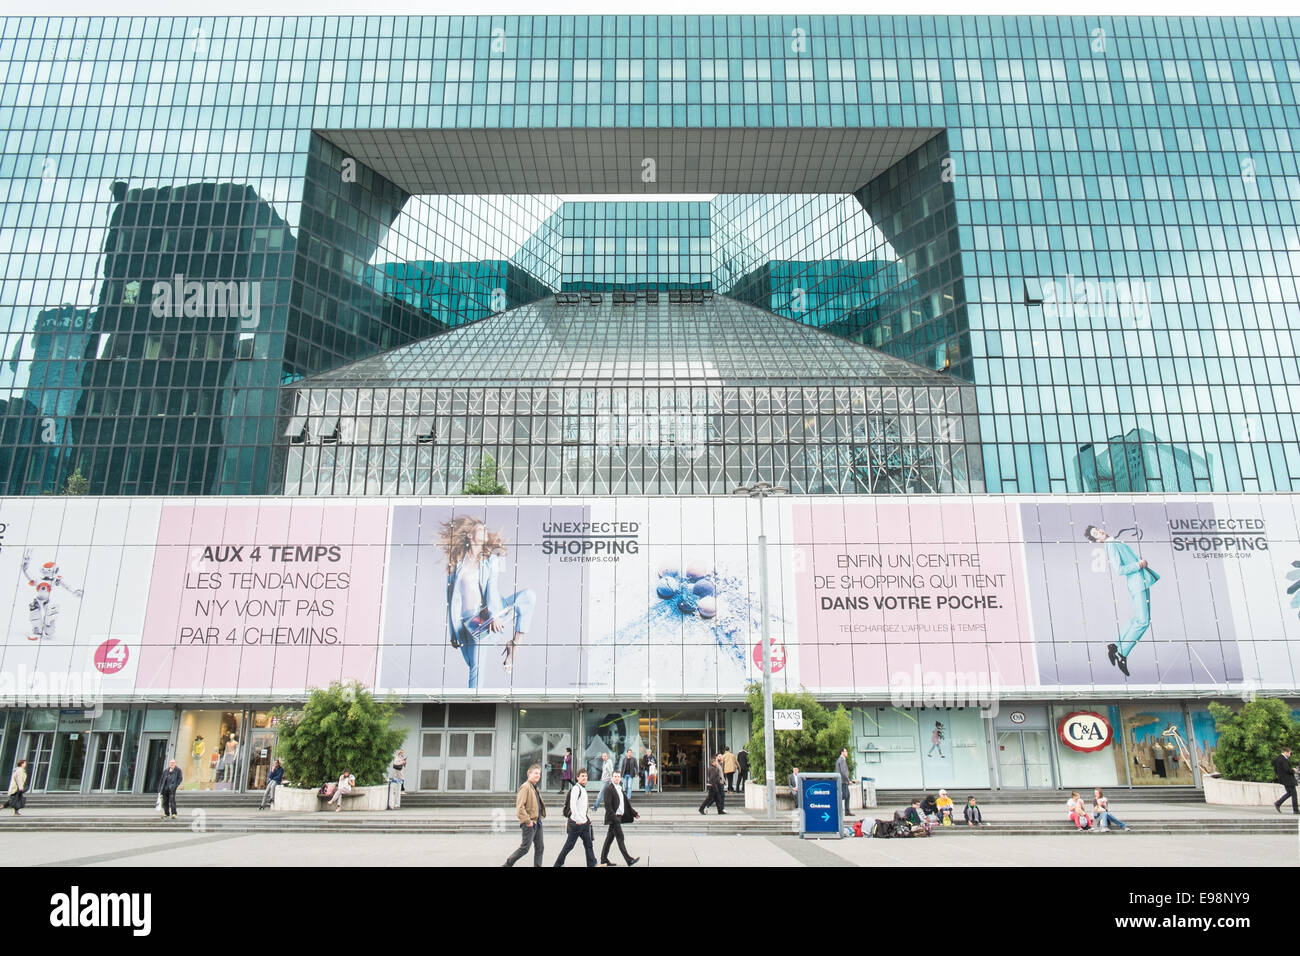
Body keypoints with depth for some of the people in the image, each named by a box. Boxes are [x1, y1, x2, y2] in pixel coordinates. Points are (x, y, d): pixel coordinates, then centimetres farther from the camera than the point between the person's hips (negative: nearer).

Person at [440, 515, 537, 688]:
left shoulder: (491, 559, 11)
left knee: (529, 595, -22)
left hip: (493, 610, 1)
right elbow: (452, 598, 8)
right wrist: (453, 632, 3)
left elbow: (492, 587, -3)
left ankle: (514, 646, -21)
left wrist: (495, 615, -19)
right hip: (471, 619, -1)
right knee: (476, 667, -14)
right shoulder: (457, 563, 8)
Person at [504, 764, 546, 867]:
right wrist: (528, 821, -21)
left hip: (537, 822, 9)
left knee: (539, 848, 8)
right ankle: (507, 864, 9)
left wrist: (541, 817, 15)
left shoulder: (536, 788, 15)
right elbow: (520, 806, -21)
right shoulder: (525, 787, -14)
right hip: (529, 824, -9)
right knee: (525, 848, -5)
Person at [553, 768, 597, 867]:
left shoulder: (583, 789, 16)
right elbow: (572, 805, -24)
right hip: (576, 822, -9)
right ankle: (558, 864, 11)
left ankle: (592, 864, 6)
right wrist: (578, 820, -24)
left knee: (588, 844, 5)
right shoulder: (576, 788, -14)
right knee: (569, 845, 0)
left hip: (584, 822, 9)